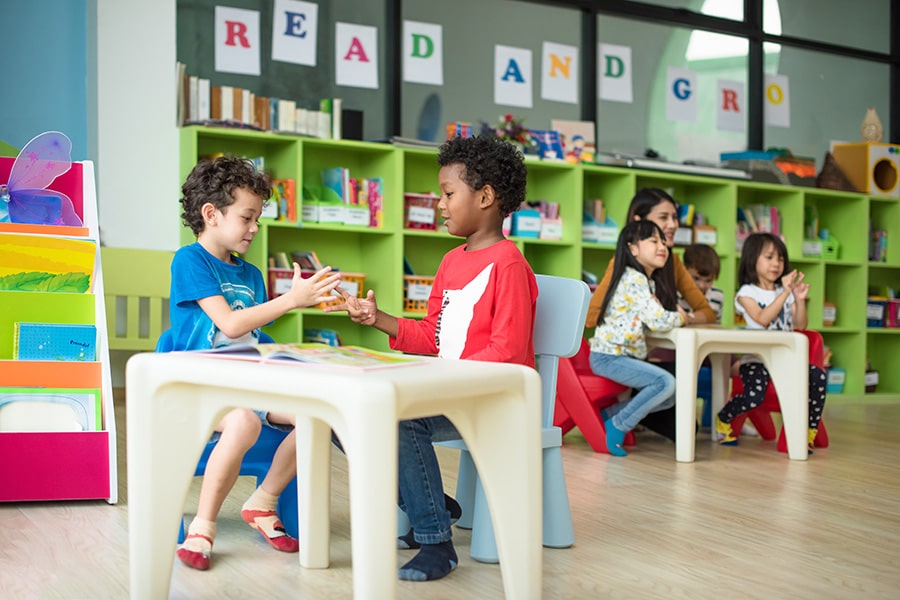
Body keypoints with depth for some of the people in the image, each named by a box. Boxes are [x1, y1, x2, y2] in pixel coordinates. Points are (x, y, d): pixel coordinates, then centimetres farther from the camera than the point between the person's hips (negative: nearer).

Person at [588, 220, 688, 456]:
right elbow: (658, 321, -23)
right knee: (666, 382, -24)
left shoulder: (649, 281, 15)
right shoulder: (634, 280, -16)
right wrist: (679, 318, -3)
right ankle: (618, 426, -10)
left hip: (625, 356, 10)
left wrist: (675, 314, 0)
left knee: (670, 397, 10)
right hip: (608, 357, -10)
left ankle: (608, 414, 13)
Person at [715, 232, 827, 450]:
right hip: (756, 359, -5)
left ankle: (809, 431, -8)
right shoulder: (747, 292, 2)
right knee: (755, 395, -31)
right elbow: (762, 319, -15)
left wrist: (800, 300, -9)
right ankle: (723, 420, 1)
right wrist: (784, 293, -19)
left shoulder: (786, 292, 16)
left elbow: (800, 326, 7)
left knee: (818, 376, -23)